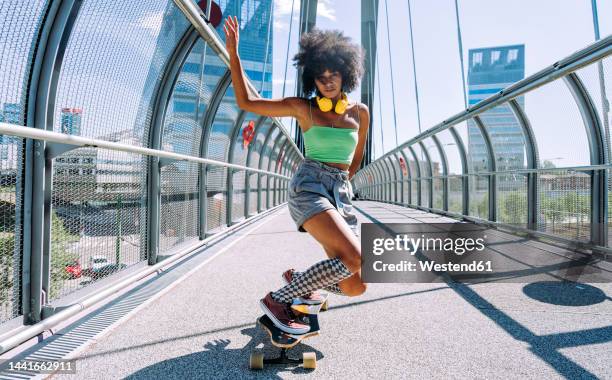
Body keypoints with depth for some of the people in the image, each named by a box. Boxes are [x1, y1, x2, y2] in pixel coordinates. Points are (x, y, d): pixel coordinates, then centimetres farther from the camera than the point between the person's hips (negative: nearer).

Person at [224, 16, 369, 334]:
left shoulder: (359, 112, 13)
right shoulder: (303, 108, 5)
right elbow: (245, 102, 3)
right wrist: (233, 55, -3)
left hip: (341, 194, 5)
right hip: (308, 185, -5)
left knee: (355, 288, -3)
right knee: (354, 258, -29)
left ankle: (298, 279, 25)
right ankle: (277, 299, -11)